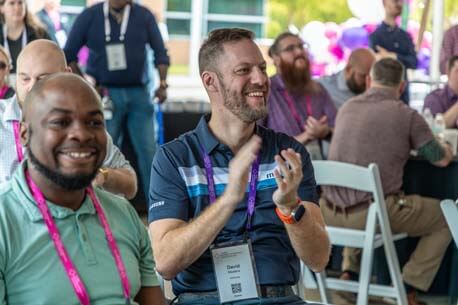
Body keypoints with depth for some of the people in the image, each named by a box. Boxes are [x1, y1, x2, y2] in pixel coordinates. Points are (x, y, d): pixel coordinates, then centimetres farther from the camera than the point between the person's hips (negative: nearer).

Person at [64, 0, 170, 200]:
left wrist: (162, 83, -4)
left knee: (148, 151, 0)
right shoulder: (89, 16, 0)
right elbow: (69, 54, 5)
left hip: (138, 93, 1)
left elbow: (160, 52, 8)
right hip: (105, 94, -1)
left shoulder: (144, 16, 3)